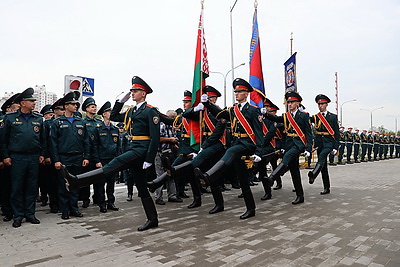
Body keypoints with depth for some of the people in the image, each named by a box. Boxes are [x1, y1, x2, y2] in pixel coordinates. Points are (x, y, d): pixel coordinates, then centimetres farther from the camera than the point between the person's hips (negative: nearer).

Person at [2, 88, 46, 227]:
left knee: (32, 187, 9)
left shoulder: (38, 118, 7)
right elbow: (4, 138, 2)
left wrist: (42, 154, 6)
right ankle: (18, 216, 16)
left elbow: (43, 138, 11)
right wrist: (6, 156, -1)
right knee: (17, 188, 4)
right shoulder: (10, 117, -1)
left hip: (34, 158, 3)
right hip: (17, 158, -2)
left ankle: (30, 214, 20)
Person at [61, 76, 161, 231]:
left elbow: (155, 137, -16)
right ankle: (152, 219, 17)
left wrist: (149, 160, -20)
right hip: (135, 150, 10)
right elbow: (113, 117, 27)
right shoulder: (131, 111, 19)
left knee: (112, 166, -19)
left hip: (142, 150, -10)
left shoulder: (150, 111, -8)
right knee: (141, 187, 10)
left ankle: (77, 181, -20)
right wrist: (122, 100, 16)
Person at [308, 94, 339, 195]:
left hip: (329, 142, -3)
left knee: (322, 156, -34)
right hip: (319, 143, 4)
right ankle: (326, 188, 15)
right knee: (323, 167, 7)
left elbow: (337, 133, 1)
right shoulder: (315, 117, 10)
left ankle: (313, 175, -52)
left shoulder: (333, 117, 3)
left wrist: (335, 147, -6)